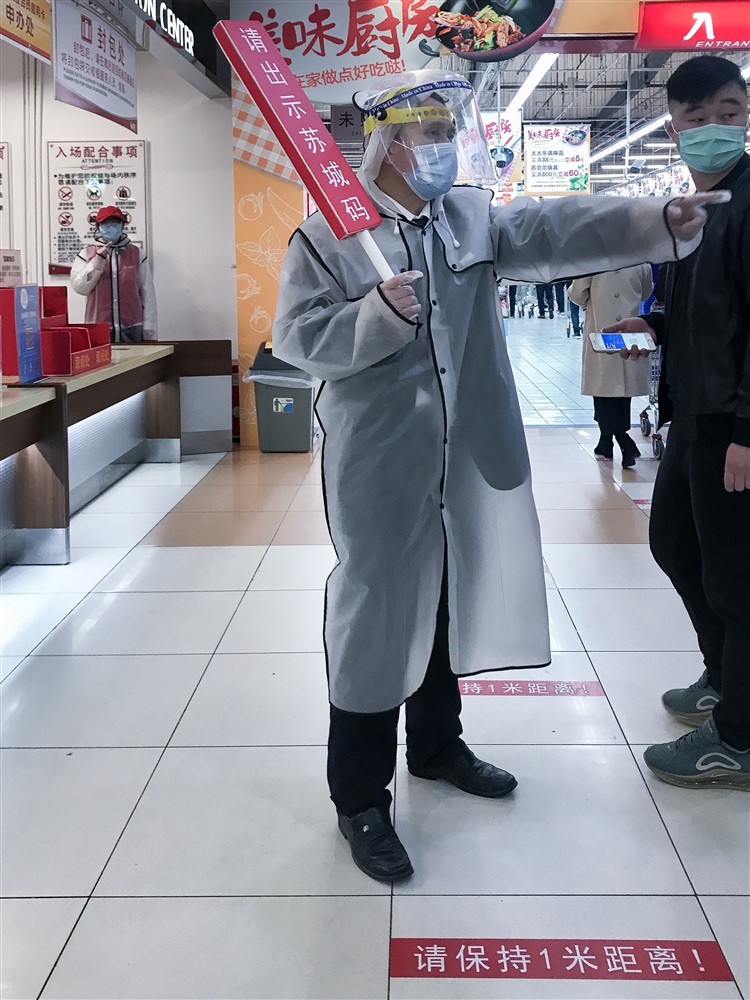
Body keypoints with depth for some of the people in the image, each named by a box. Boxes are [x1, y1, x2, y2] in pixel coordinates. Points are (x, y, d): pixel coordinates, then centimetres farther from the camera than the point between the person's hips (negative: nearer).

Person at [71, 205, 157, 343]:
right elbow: (80, 287, -4)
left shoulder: (137, 254, 8)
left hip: (131, 329, 1)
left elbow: (148, 293, 7)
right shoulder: (86, 254, 8)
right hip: (98, 330, 0)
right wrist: (98, 260, -13)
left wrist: (149, 327, 2)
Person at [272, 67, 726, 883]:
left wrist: (656, 219, -20)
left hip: (465, 461, 6)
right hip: (380, 467, -6)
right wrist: (380, 313, -26)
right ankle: (360, 798, 15)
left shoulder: (471, 216, 7)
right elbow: (298, 336, -10)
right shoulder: (328, 232, -7)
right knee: (376, 614, 1)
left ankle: (436, 744, 41)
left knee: (449, 604, 19)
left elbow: (552, 231, -6)